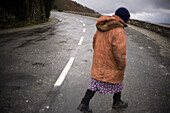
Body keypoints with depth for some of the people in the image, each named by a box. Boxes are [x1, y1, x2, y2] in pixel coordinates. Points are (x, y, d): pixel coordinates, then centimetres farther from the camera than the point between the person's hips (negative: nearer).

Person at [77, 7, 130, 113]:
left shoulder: (101, 27, 2)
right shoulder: (119, 31, -23)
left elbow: (95, 43, 12)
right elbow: (119, 53, -25)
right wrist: (122, 67, -11)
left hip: (98, 62, 6)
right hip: (111, 65, -6)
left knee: (96, 82, 17)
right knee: (117, 82, 19)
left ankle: (84, 104, 16)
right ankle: (117, 102, 41)